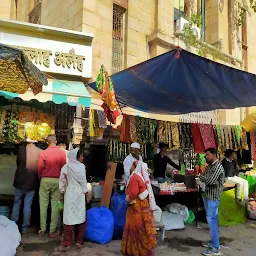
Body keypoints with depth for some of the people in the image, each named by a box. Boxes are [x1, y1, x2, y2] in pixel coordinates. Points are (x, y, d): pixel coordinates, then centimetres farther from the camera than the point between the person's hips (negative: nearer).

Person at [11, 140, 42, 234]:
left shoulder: (22, 148, -9)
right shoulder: (40, 152, -7)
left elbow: (18, 162, 3)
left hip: (20, 180, 0)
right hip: (32, 181, 0)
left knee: (17, 203, 17)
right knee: (27, 205, 9)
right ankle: (25, 227, 15)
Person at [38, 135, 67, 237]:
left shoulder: (43, 153, -8)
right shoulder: (62, 153, -8)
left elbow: (40, 168, -3)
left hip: (45, 180, 0)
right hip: (57, 181, 0)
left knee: (43, 205, 10)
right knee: (55, 205, 7)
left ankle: (43, 229, 18)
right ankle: (52, 230, 12)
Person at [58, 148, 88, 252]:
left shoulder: (65, 167, -2)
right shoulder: (81, 166, -11)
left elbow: (63, 181, 0)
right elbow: (83, 181, -6)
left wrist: (63, 191, 11)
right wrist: (86, 192, 6)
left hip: (69, 193, 2)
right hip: (79, 193, -2)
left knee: (69, 217, 5)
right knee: (80, 216, 9)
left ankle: (66, 243, 7)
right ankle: (79, 241, 17)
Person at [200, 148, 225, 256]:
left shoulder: (218, 166, -16)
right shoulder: (209, 166, 11)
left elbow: (209, 180, -22)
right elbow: (205, 179, 14)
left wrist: (201, 176, -5)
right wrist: (204, 178, -8)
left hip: (213, 197, -9)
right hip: (207, 195, 9)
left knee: (211, 220, -8)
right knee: (212, 219, 16)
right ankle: (213, 242, 27)